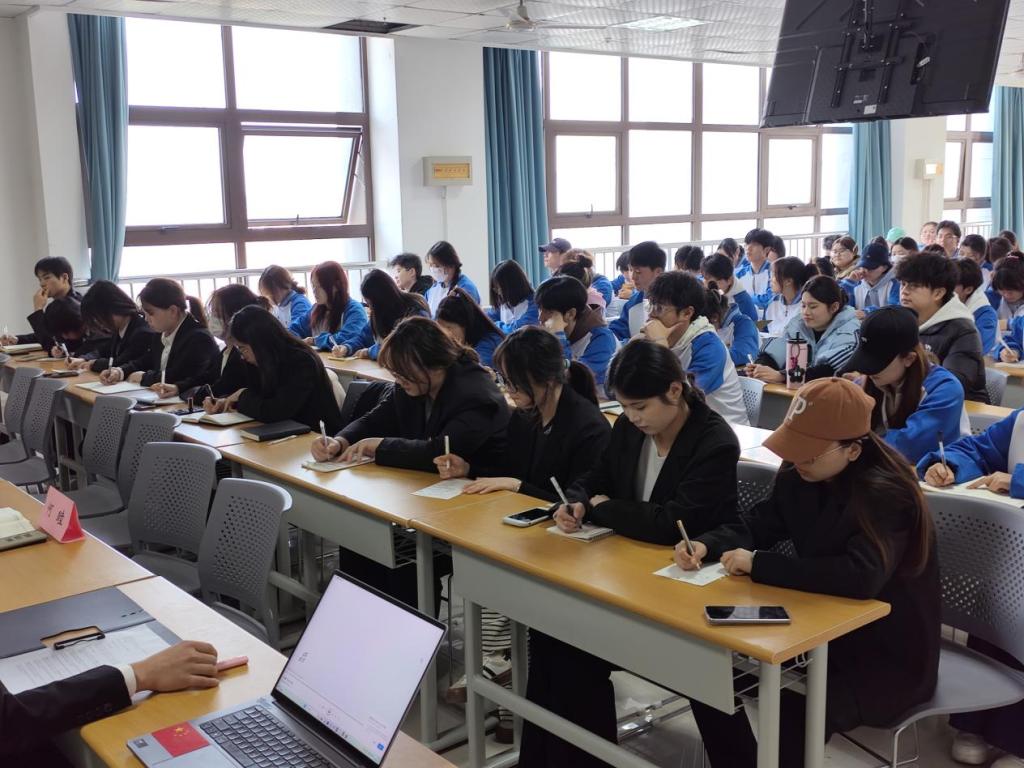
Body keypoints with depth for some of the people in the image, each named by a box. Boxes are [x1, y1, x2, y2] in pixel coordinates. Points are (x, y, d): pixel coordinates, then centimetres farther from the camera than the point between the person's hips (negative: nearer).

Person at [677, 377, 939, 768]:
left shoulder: (887, 493, -25)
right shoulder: (798, 475, -3)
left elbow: (861, 577, -39)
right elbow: (756, 524, 9)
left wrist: (759, 564, -33)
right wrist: (706, 544, -12)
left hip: (890, 656, -7)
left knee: (791, 716, -32)